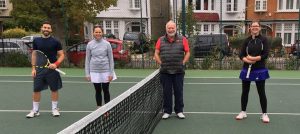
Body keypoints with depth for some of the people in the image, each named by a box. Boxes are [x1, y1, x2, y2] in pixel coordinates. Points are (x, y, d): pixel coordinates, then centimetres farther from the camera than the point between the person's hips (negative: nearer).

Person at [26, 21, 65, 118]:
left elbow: (62, 55, 0)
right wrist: (33, 68, 4)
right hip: (39, 69, 2)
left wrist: (56, 64, -17)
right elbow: (34, 55, 11)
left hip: (52, 69, -2)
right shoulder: (36, 41, 6)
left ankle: (54, 109, 21)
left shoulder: (55, 42, -2)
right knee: (36, 89, 4)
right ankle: (35, 110, 18)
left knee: (54, 89, 6)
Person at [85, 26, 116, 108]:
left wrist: (111, 73, -4)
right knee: (98, 91, 9)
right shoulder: (90, 44, 1)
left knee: (106, 91, 7)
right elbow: (87, 59, 5)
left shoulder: (106, 44, -2)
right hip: (94, 71, 1)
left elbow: (111, 59, 0)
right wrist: (87, 73, 1)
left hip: (105, 71, -1)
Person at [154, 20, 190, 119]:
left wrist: (183, 62, -3)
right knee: (166, 92, 7)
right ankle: (167, 111, 18)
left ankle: (179, 111, 19)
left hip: (178, 71, -1)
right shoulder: (161, 40, 7)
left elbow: (187, 53, 7)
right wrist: (161, 63, -2)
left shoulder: (182, 39, 4)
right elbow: (156, 53, 9)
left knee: (178, 92, 6)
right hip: (165, 71, 1)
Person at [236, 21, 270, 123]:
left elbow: (266, 54, -11)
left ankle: (264, 114, 17)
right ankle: (243, 112, 25)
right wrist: (248, 60, -20)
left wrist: (253, 58, -20)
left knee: (261, 92, 3)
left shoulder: (264, 40, -2)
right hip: (247, 69, 3)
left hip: (260, 70, -2)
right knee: (245, 92, 10)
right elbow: (241, 55, -1)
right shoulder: (247, 40, 4)